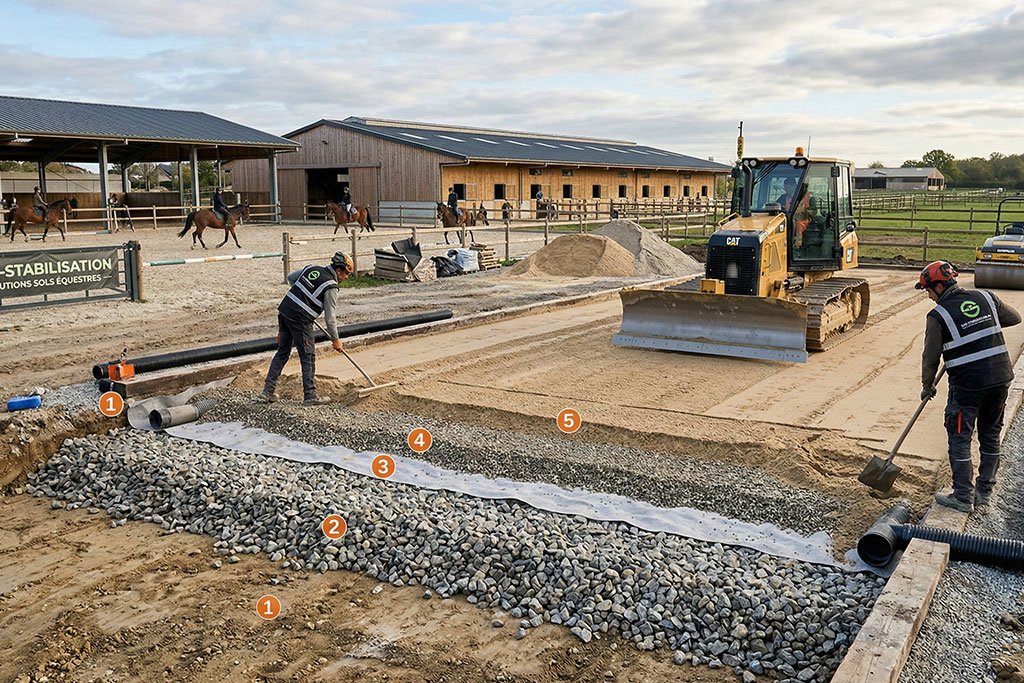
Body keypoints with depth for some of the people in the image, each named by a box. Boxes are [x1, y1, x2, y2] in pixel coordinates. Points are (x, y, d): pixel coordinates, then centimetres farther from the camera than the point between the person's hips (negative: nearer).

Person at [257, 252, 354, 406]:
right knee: (308, 357, 4)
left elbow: (290, 277, 27)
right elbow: (330, 318, -8)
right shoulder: (331, 287, -9)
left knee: (282, 352, 14)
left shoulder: (312, 269, 11)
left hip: (284, 311, 7)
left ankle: (268, 392, 16)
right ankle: (310, 395, 8)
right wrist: (335, 339, 4)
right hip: (300, 320, -7)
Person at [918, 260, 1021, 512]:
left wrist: (927, 387, 11)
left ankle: (963, 497, 9)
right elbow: (1014, 317, 21)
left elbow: (931, 357, -3)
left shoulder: (938, 316, -9)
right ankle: (984, 492, 26)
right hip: (1000, 378, 6)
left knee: (960, 439, 5)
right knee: (991, 436, 16)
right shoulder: (985, 297, 6)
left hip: (967, 384, -6)